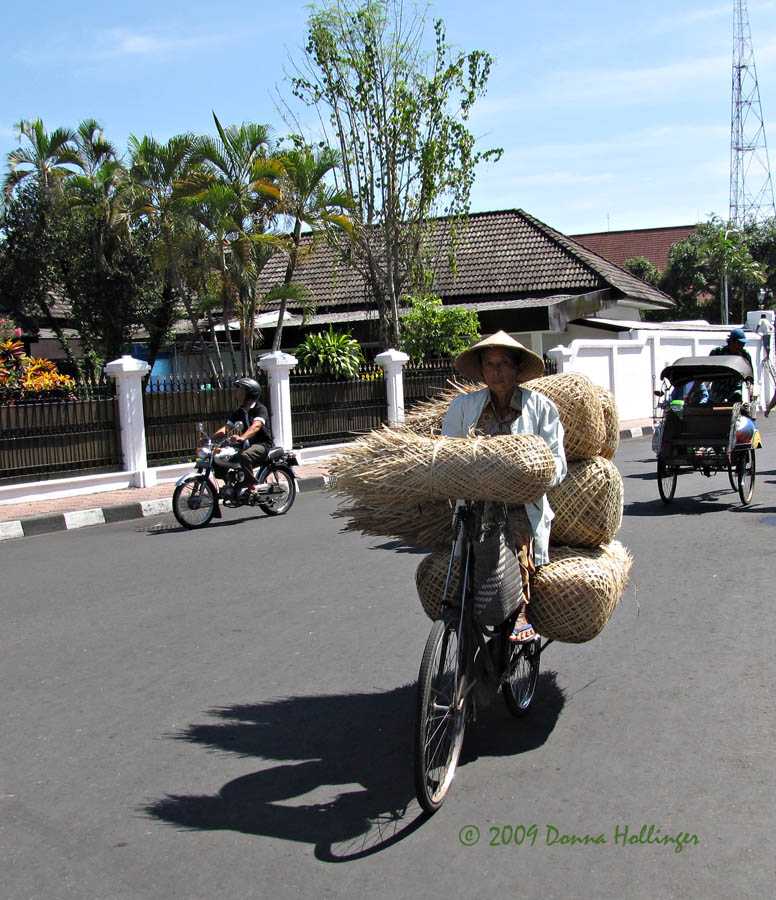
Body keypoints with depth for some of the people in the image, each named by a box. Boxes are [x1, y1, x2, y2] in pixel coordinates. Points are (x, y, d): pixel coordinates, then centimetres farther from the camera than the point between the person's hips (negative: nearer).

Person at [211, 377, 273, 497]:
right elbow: (226, 427, 4)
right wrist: (211, 438, -14)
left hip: (262, 444, -8)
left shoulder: (260, 409, -10)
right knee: (218, 459, -5)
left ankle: (251, 485, -23)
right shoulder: (239, 412, 14)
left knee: (244, 456, -39)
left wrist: (242, 438, -47)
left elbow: (256, 426, -29)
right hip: (247, 445, 8)